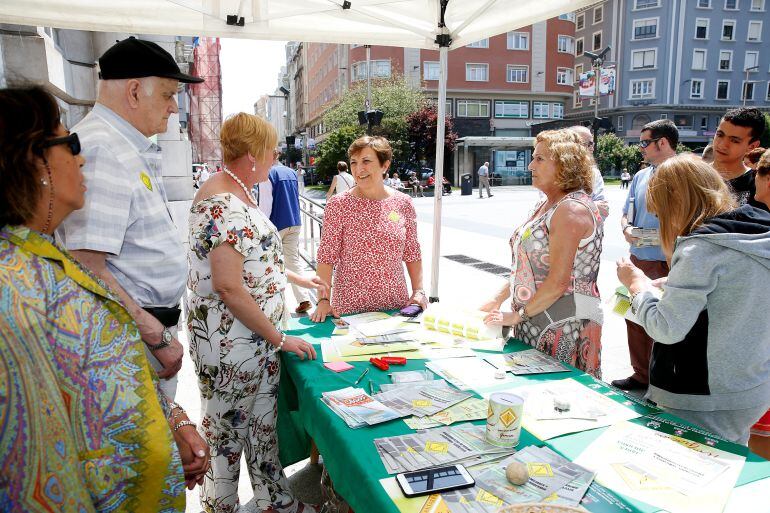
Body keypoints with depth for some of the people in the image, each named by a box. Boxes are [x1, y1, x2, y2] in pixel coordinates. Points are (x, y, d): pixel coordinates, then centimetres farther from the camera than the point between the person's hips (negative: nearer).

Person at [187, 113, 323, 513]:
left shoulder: (238, 194, 9)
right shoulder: (222, 203, -22)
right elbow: (228, 287, -25)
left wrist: (294, 277, 27)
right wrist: (279, 338, -18)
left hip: (256, 340, 10)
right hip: (232, 341, -10)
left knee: (263, 424, 20)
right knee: (227, 431, 9)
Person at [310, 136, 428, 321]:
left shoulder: (403, 203, 2)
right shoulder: (338, 205, -7)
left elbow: (412, 254, 8)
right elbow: (326, 257, -8)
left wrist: (418, 291, 1)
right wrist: (323, 299, -16)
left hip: (395, 302, 3)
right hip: (350, 303, -3)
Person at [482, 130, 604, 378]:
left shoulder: (572, 209, -17)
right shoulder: (545, 205, 13)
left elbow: (558, 282, -22)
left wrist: (518, 315, -13)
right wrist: (498, 299, 11)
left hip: (565, 326, -9)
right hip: (535, 322, 9)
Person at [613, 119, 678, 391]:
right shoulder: (640, 176, 12)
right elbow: (626, 213, 19)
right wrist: (627, 229, -2)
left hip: (667, 265, -7)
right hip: (637, 260, 7)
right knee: (635, 318, 15)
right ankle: (641, 374, 32)